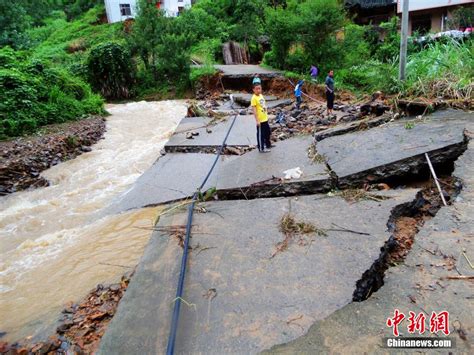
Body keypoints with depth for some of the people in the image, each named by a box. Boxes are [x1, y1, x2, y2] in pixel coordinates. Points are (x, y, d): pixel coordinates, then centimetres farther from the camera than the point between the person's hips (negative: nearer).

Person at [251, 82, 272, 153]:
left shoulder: (261, 95, 7)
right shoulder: (254, 98, -17)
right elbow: (254, 110, -20)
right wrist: (257, 120, -22)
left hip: (265, 118, 9)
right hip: (260, 120, -8)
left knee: (267, 132, 22)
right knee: (260, 134, 4)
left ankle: (268, 145, 40)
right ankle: (261, 148, 16)